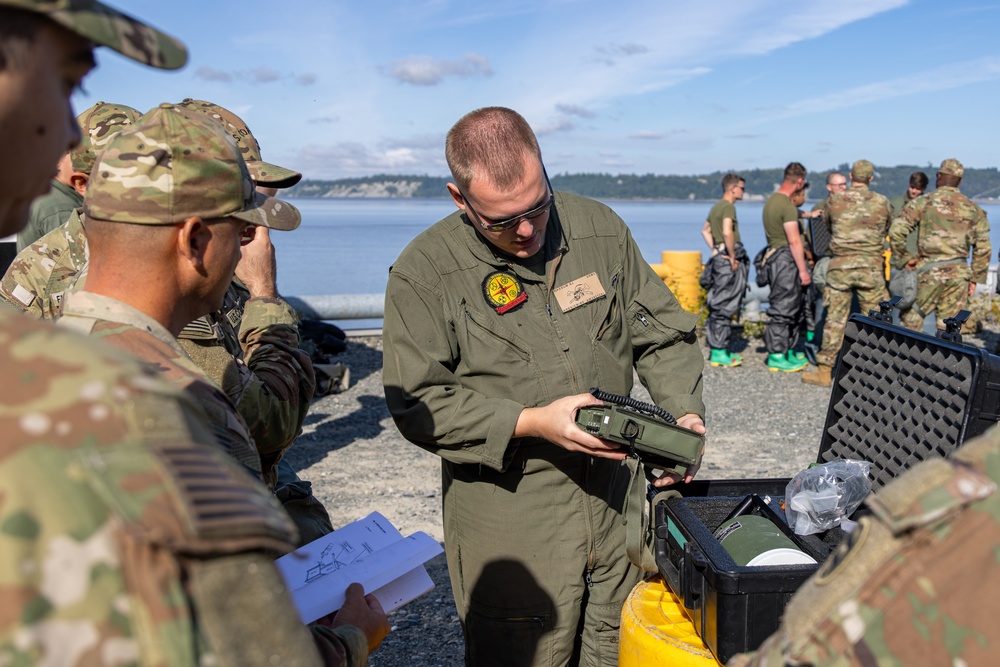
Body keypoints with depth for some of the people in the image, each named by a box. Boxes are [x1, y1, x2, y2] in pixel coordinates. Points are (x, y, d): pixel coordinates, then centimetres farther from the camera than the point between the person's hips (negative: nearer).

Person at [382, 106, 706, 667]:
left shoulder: (601, 229, 1)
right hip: (508, 524, -4)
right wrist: (529, 423, -22)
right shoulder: (424, 272, -11)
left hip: (616, 500, 4)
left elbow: (663, 333, 9)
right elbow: (419, 404, -12)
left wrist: (685, 412, -7)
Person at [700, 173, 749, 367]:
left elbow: (705, 230, 28)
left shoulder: (716, 207, 17)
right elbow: (727, 232, -26)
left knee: (717, 306, 12)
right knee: (725, 307, -8)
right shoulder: (728, 206, -12)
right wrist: (733, 258, -19)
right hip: (728, 261, -10)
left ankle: (717, 349, 18)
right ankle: (720, 352, -6)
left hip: (719, 258, 10)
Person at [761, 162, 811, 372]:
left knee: (792, 307, 15)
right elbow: (794, 241, -19)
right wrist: (803, 270, -16)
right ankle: (777, 357, -1)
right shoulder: (787, 205, -17)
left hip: (774, 255, 10)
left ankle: (787, 351, 22)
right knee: (782, 308, -6)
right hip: (786, 260, -10)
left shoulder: (771, 200, 14)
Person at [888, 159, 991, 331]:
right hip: (959, 272, 3)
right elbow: (983, 248, 9)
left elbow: (896, 231, -10)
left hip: (930, 271, -3)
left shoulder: (923, 202, -1)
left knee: (910, 321, 6)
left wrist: (904, 258, 1)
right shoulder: (973, 208, 10)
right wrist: (975, 278, 15)